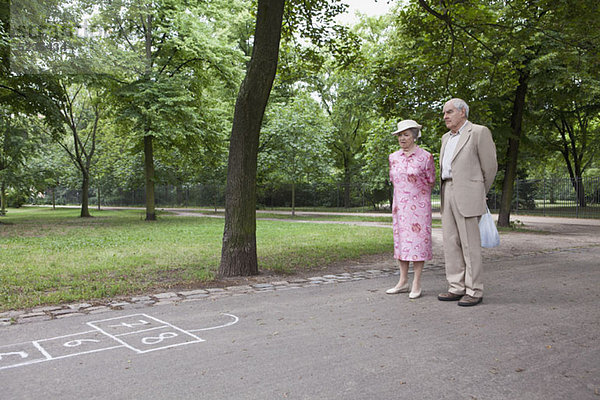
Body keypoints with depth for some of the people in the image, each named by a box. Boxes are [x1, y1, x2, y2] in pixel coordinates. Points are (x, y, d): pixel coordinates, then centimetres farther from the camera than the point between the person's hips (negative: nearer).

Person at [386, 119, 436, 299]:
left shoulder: (425, 157, -5)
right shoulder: (394, 157, 8)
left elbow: (430, 182, 3)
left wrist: (417, 197, 7)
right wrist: (398, 201, 11)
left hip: (418, 205, -5)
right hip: (399, 205, 5)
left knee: (417, 241, -4)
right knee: (400, 241, 6)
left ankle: (416, 284, 2)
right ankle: (403, 282, 14)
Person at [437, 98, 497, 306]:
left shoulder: (479, 132, -4)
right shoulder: (447, 138, 19)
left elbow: (490, 166, -1)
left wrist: (480, 195, 7)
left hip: (467, 195, -7)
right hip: (447, 194, 7)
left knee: (470, 245, -4)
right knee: (451, 243, 6)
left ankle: (474, 291, 3)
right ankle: (457, 288, 13)